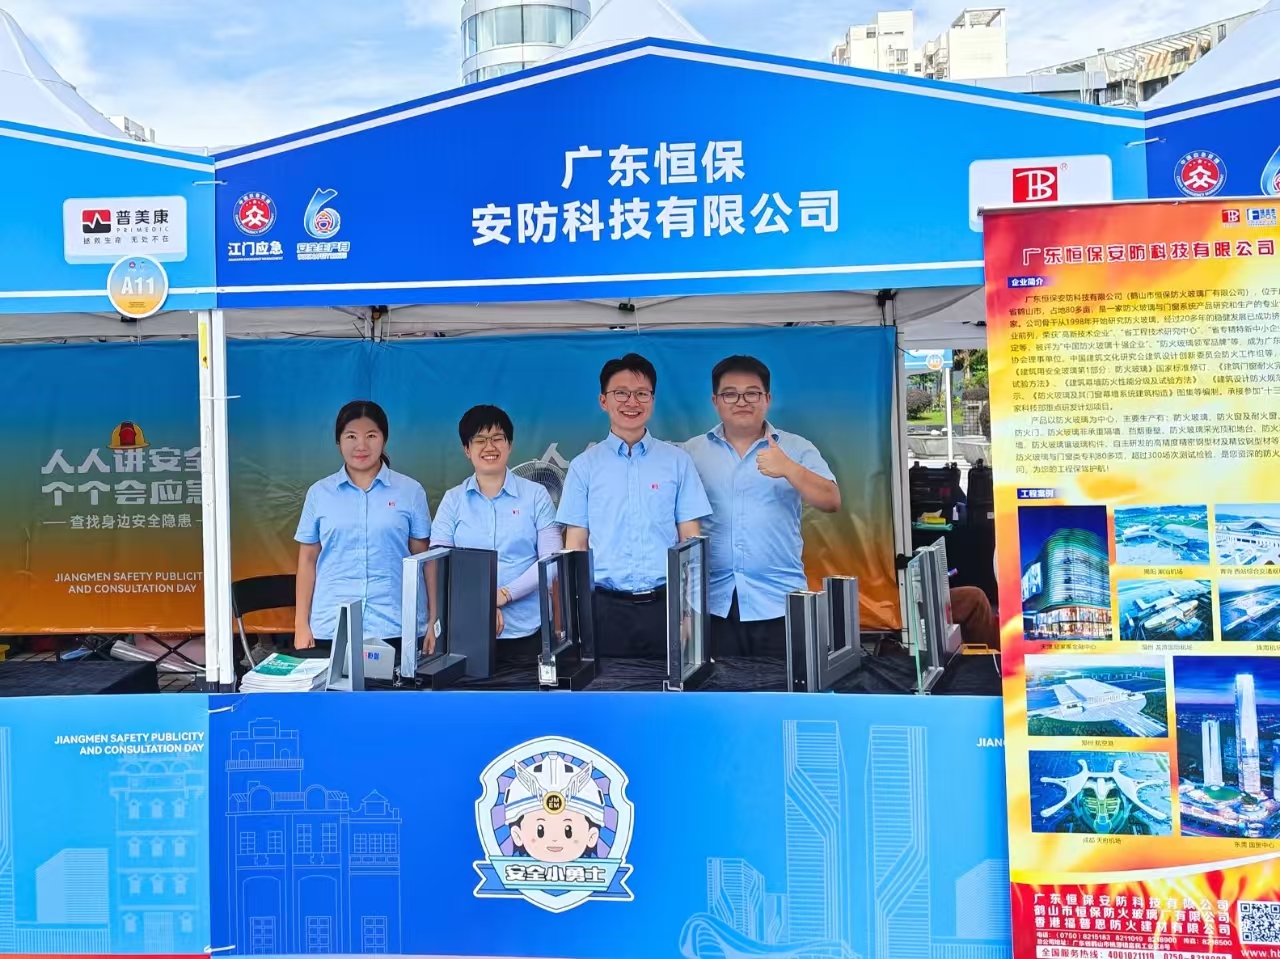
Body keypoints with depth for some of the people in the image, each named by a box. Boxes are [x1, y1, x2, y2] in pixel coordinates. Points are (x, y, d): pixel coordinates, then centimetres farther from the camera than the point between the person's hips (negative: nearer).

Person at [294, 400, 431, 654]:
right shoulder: (319, 493, 6)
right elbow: (307, 560, 9)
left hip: (393, 627, -1)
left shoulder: (411, 491, 3)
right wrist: (301, 624, 4)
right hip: (329, 628, 1)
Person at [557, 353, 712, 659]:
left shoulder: (677, 461, 6)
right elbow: (575, 546, 6)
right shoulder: (584, 466, 6)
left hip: (665, 604, 0)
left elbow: (691, 540, 6)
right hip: (606, 607, 0)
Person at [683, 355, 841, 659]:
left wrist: (788, 469, -21)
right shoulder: (693, 451, 7)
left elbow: (831, 502, -6)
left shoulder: (797, 449, 4)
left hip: (779, 602, -1)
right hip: (713, 603, 1)